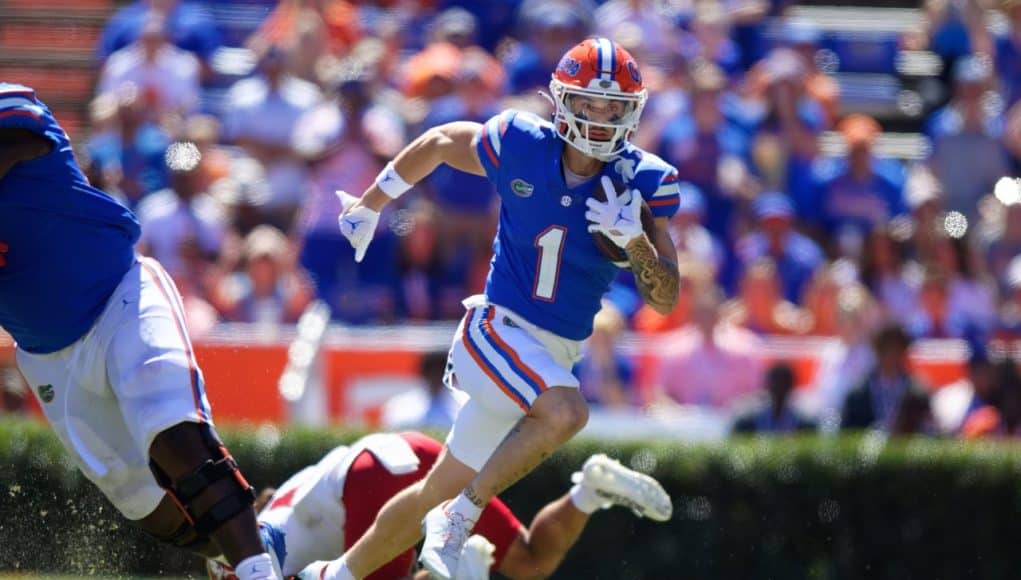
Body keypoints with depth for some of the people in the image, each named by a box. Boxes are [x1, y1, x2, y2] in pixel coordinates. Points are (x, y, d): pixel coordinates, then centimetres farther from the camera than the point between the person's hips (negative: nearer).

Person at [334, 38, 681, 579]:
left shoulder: (644, 183, -8)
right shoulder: (520, 146, -12)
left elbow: (664, 297, -8)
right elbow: (439, 143, 8)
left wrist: (634, 238, -27)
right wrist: (370, 204, 20)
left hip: (554, 358, 4)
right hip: (498, 331, -4)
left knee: (437, 493, 11)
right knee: (565, 412, -34)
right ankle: (462, 516, -17)